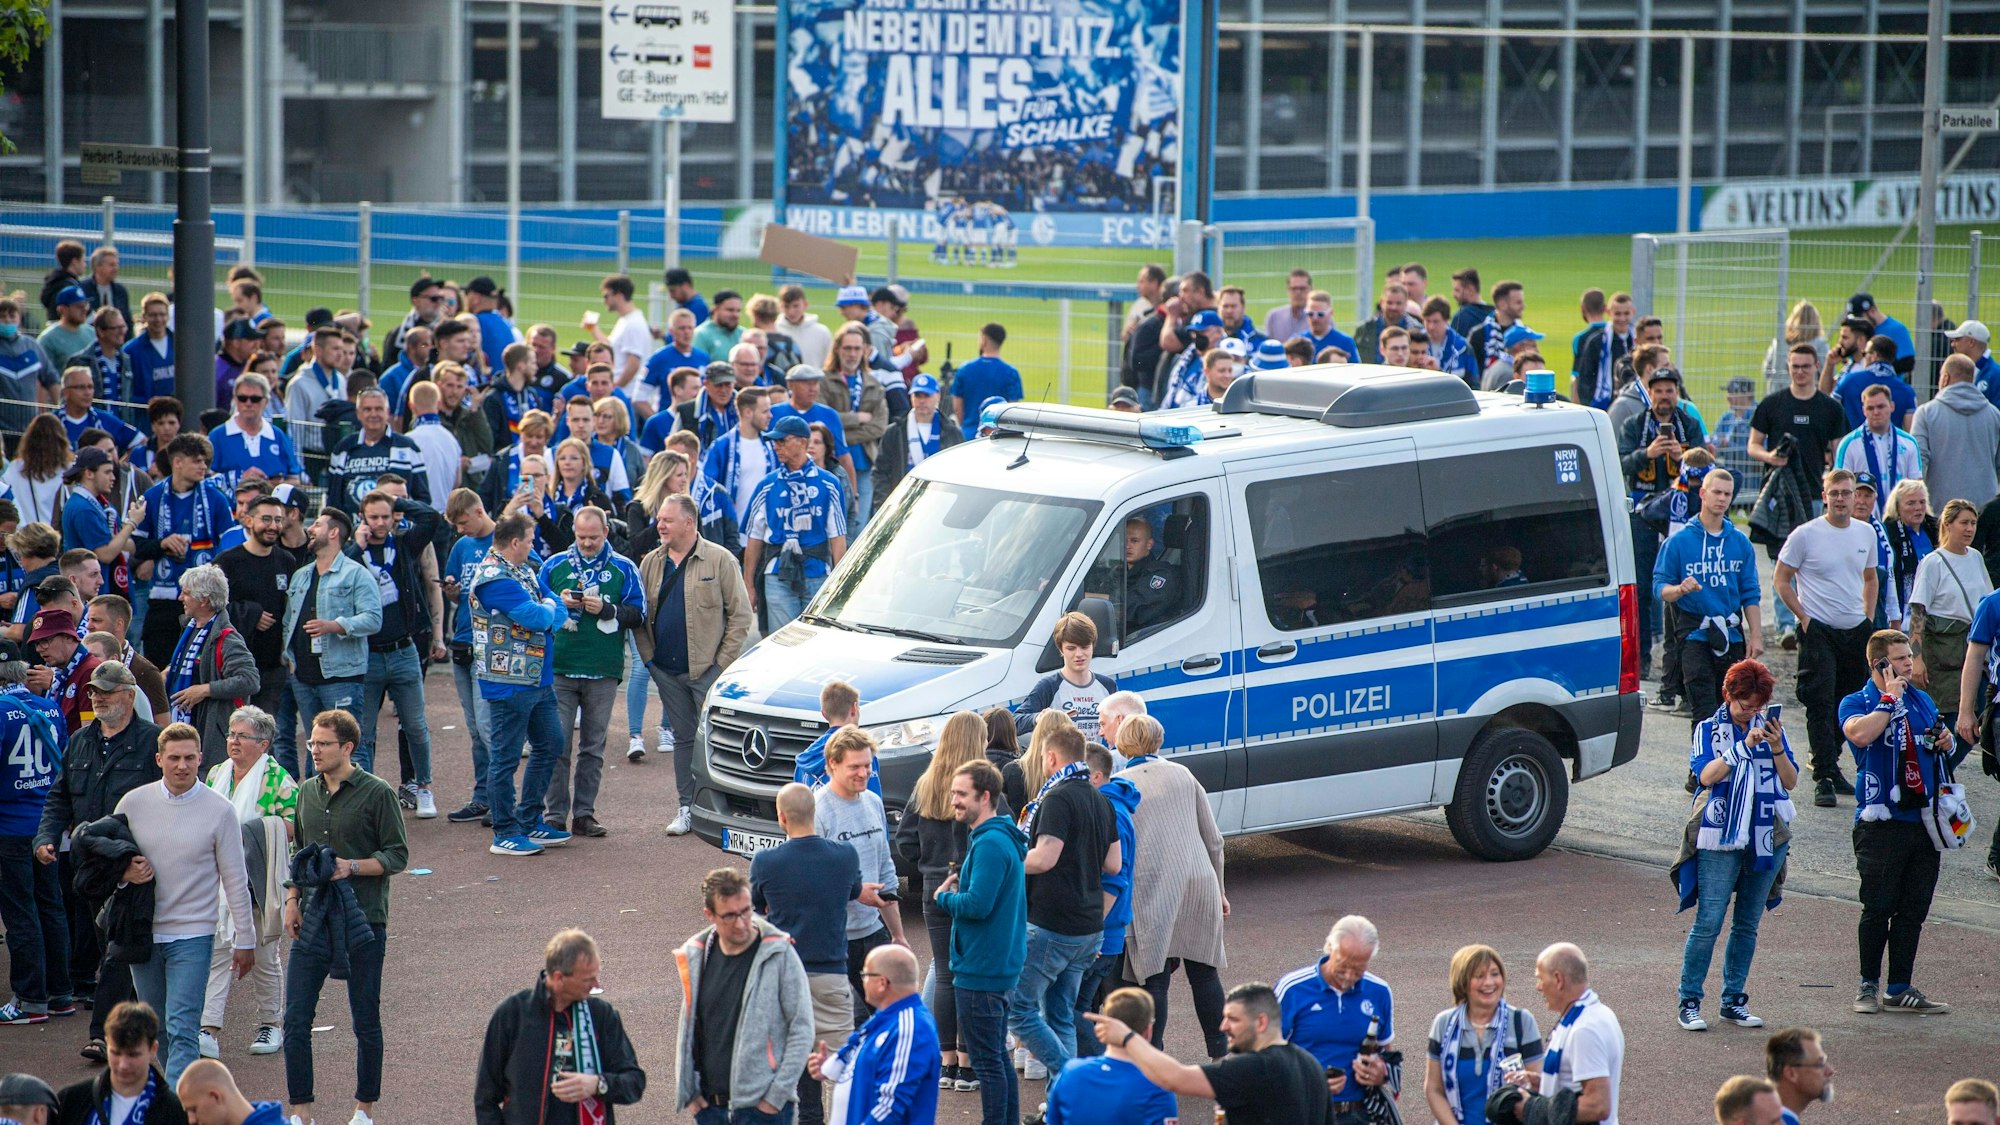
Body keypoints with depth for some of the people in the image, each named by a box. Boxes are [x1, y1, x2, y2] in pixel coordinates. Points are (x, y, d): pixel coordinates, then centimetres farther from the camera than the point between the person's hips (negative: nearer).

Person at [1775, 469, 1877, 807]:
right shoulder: (1805, 535, -7)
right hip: (1818, 630, -5)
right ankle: (1824, 778, -11)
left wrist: (1869, 617, 11)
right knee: (1821, 706, -10)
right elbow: (1782, 580, -2)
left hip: (1855, 630, 5)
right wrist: (1804, 617, -8)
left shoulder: (1866, 532, 9)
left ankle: (1830, 765, 24)